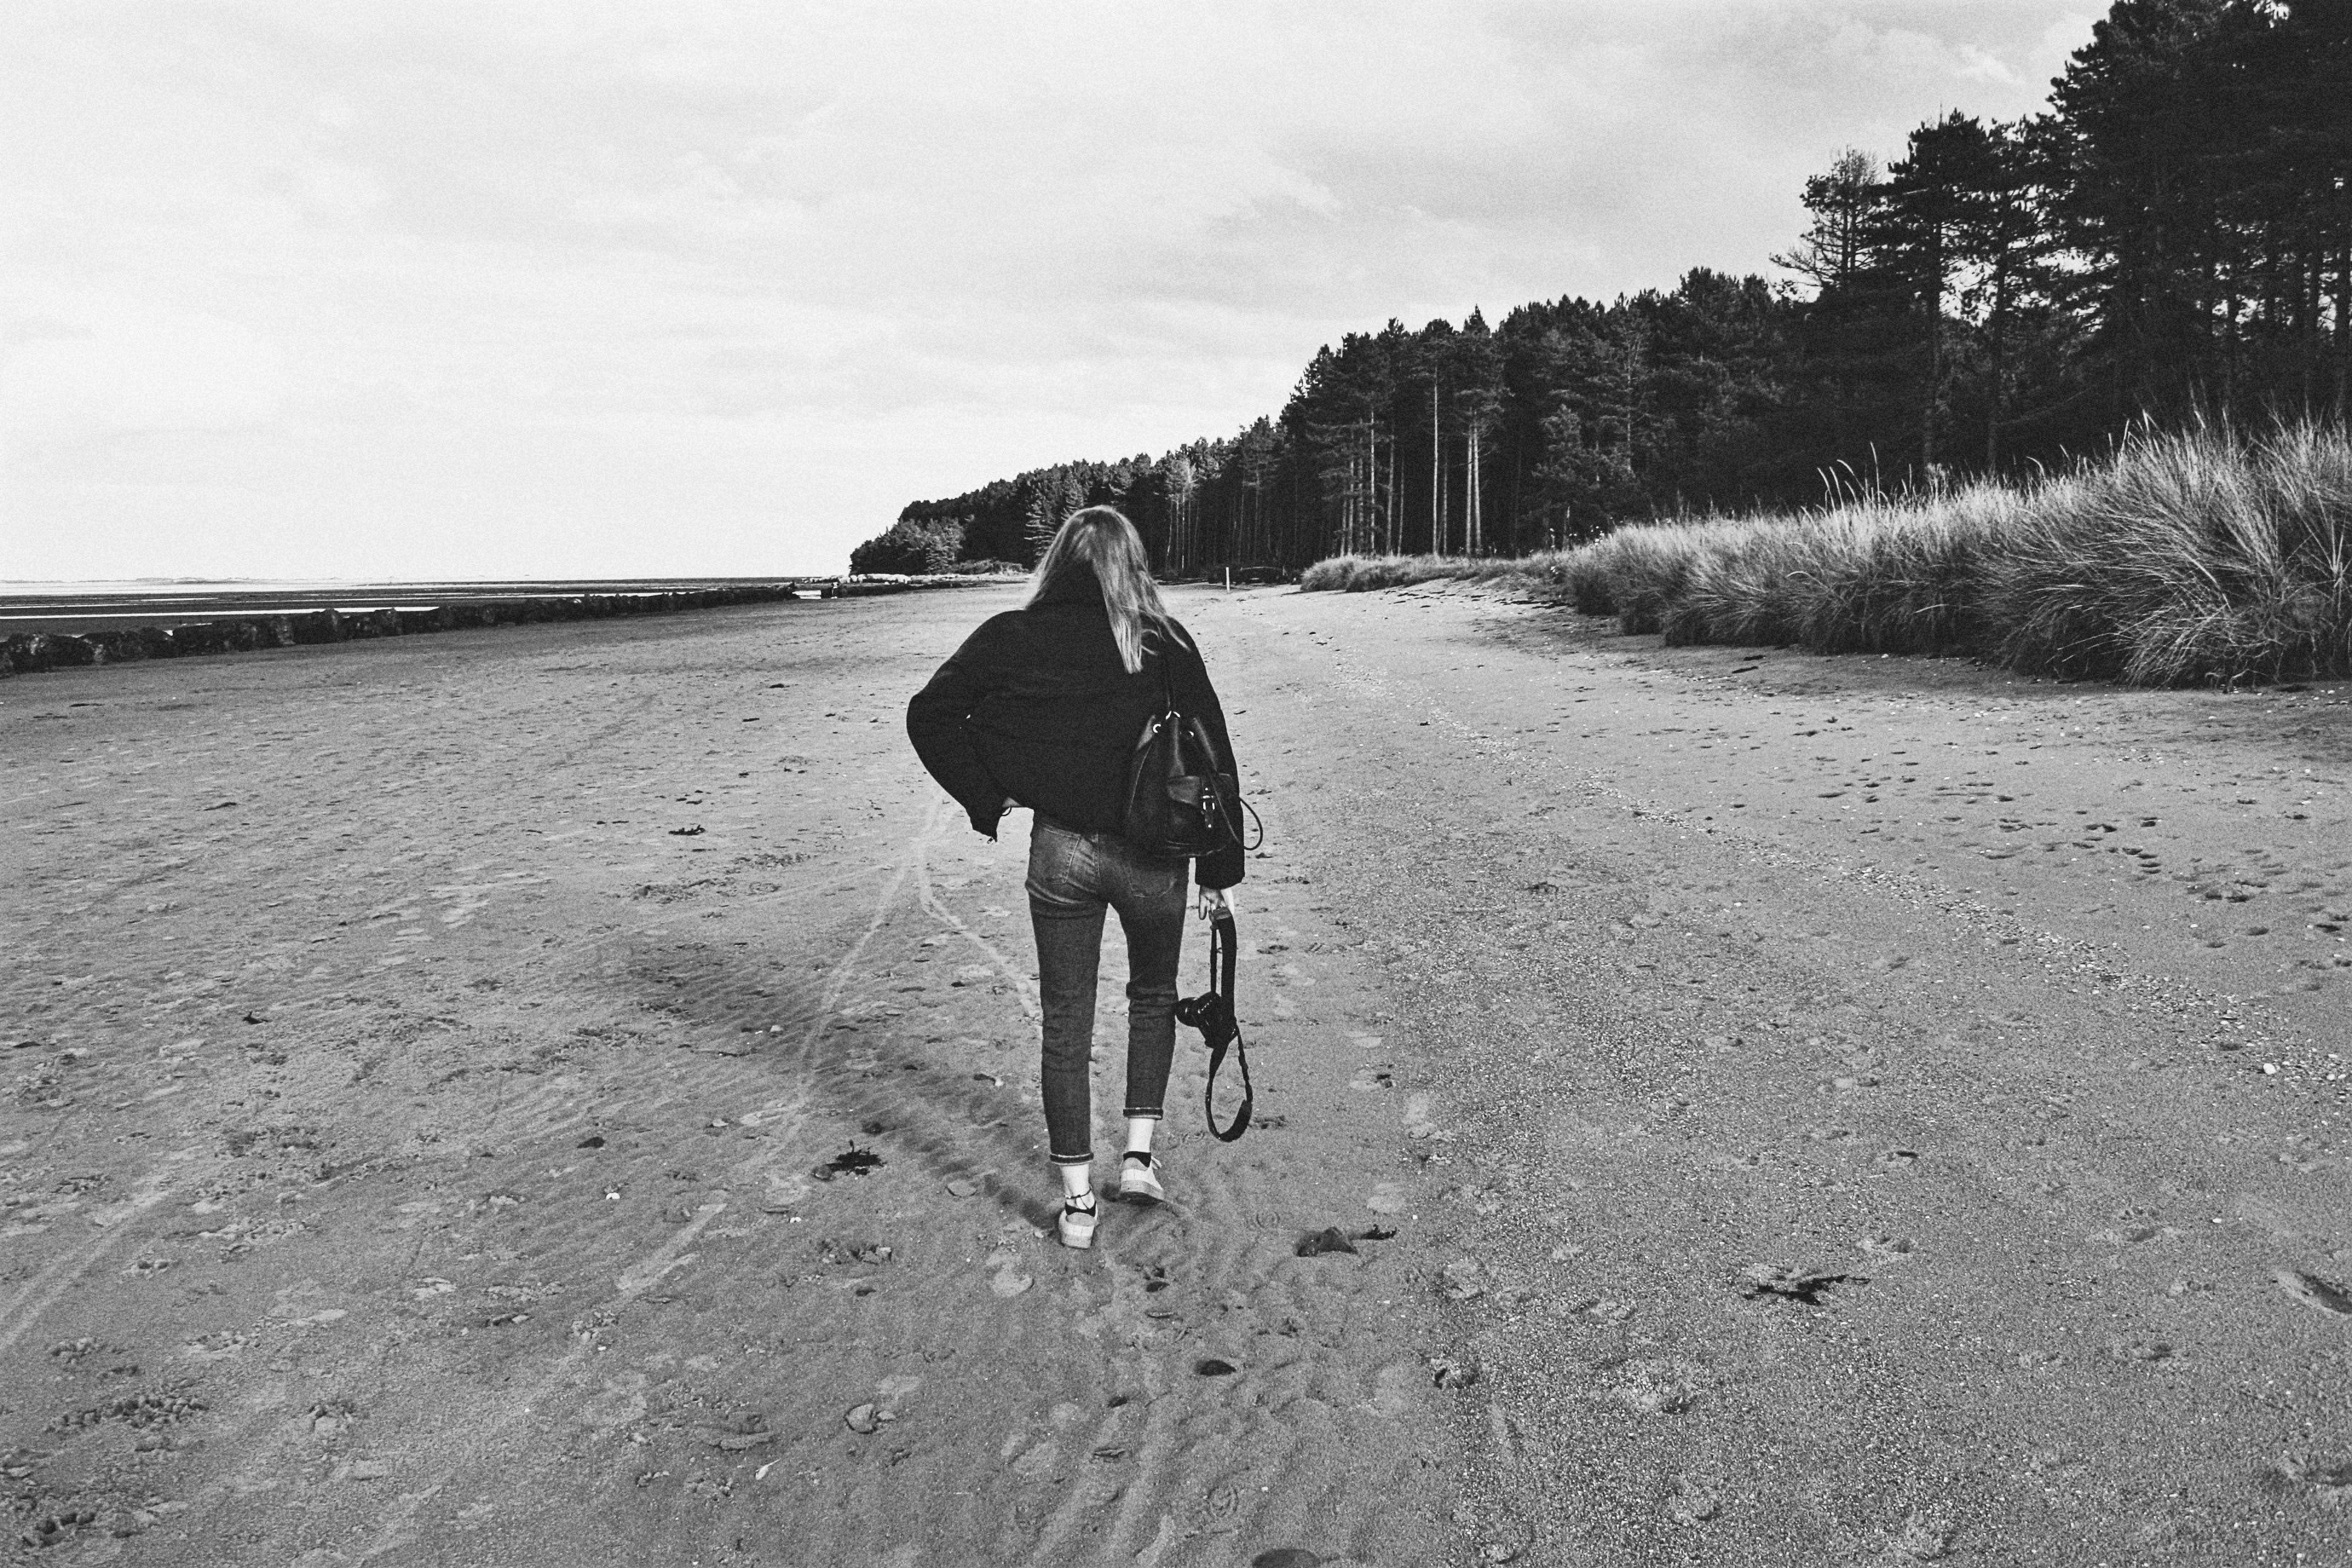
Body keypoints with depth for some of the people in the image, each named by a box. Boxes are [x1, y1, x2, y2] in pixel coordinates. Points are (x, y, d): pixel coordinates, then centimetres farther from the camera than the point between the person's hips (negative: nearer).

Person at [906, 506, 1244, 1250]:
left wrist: (986, 799, 1)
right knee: (1153, 996, 25)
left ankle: (1077, 1201, 16)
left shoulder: (1011, 638, -2)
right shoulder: (1163, 642, -4)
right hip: (1151, 853, 0)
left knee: (1065, 1021, 12)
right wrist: (1219, 869, 2)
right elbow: (1212, 755, -4)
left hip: (1060, 851, 0)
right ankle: (1139, 1155, 21)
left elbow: (928, 715, -5)